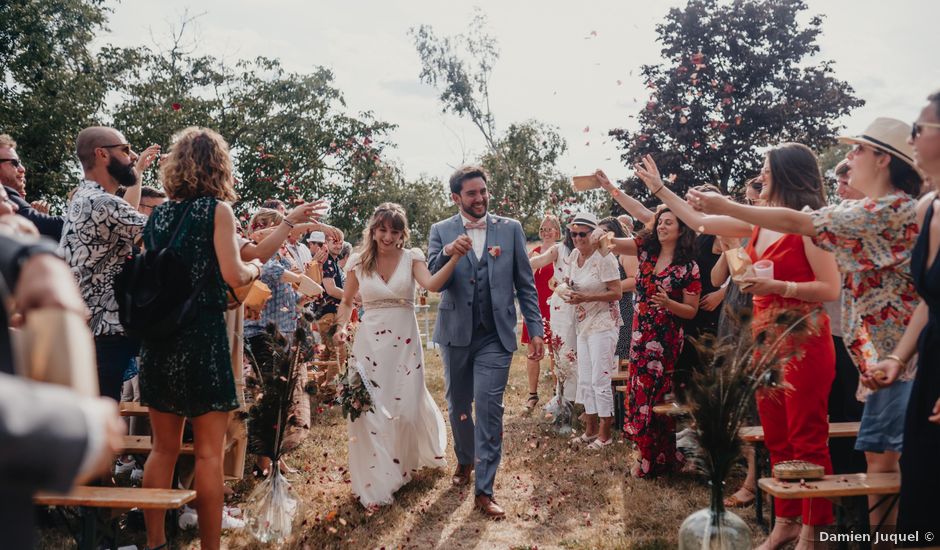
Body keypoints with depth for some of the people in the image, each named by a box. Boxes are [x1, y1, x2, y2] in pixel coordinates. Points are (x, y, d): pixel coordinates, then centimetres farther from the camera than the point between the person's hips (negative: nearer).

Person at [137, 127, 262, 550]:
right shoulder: (217, 209, -6)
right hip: (201, 339, -6)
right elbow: (232, 275, -14)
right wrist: (255, 268, 7)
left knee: (163, 448, 15)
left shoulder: (158, 213, 10)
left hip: (157, 338, 6)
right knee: (209, 453, 1)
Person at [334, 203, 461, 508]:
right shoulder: (358, 261, 1)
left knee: (406, 406, 8)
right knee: (368, 410, 2)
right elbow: (347, 302, 13)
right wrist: (341, 326, -6)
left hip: (405, 341, -1)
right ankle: (376, 482, 18)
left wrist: (455, 259, -38)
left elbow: (432, 284, -23)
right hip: (370, 342, 1)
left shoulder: (411, 257, -4)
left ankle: (406, 461, 41)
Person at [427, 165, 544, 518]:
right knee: (458, 406, 16)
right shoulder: (441, 231, 2)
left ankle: (484, 490, 1)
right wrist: (447, 253, -25)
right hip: (456, 333, 2)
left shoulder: (511, 229, 2)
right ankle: (464, 460, 41)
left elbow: (525, 284, 5)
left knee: (489, 409, -7)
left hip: (495, 336, -1)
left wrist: (535, 329, 0)